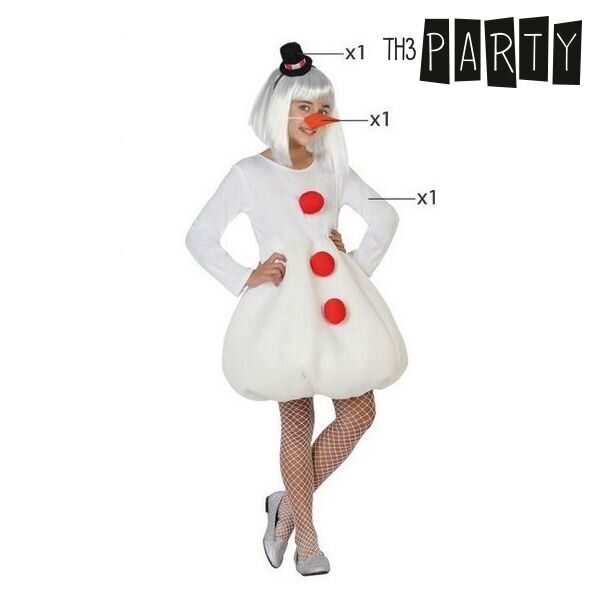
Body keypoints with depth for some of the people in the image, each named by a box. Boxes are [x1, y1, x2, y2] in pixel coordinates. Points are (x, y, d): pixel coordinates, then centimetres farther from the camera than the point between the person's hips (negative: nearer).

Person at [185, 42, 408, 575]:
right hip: (283, 305, -4)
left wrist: (361, 266, 8)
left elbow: (386, 217, 19)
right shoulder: (249, 174, -2)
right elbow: (200, 237, 1)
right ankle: (305, 534, 16)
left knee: (360, 409, -1)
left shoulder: (334, 169, 9)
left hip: (337, 299, 4)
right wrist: (244, 279, -7)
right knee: (297, 419, 1)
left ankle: (288, 504, 17)